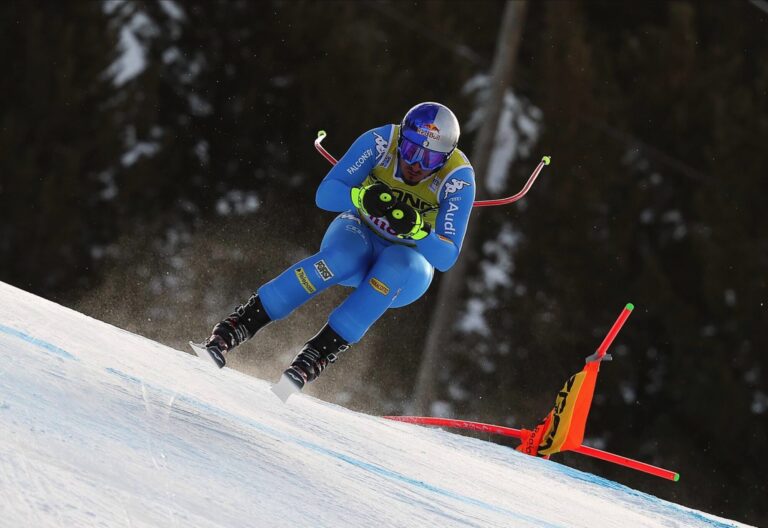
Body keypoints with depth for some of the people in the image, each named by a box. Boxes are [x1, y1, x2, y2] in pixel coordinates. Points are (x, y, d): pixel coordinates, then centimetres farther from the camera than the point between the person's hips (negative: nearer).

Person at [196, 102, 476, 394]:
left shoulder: (458, 179, -24)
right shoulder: (380, 142, -21)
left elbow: (446, 257, -24)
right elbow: (325, 194, -19)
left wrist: (415, 230, -43)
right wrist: (361, 197, -40)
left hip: (412, 259, 0)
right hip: (359, 234, 0)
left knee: (395, 265, -37)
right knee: (342, 257, -36)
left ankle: (317, 353, -39)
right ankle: (237, 326, -37)